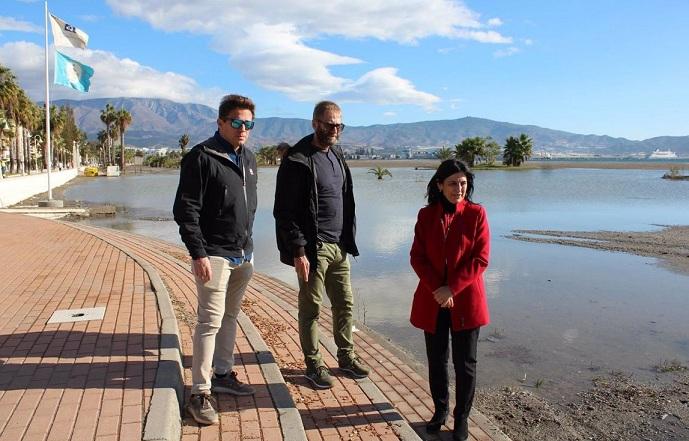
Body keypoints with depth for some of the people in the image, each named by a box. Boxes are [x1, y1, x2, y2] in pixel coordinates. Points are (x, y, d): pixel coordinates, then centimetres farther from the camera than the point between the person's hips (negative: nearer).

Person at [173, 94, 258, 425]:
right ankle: (199, 394, 4)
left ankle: (222, 374, 30)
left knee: (230, 317, 15)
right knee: (210, 321, -5)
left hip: (243, 255, 7)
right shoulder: (201, 158, -12)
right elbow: (186, 211, -15)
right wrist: (198, 254, -19)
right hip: (214, 256, -7)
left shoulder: (248, 159, 12)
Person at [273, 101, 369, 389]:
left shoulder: (336, 155, 12)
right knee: (311, 307, 5)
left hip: (339, 246, 8)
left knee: (345, 303, 15)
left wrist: (348, 239, 15)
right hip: (313, 248, -7)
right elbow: (285, 212, -15)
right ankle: (313, 364, 20)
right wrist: (298, 252, -19)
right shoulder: (297, 161, -13)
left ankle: (346, 356, 31)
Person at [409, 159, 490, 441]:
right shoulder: (426, 215, 1)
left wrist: (452, 289, -16)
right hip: (432, 301, 2)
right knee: (436, 360, 14)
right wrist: (437, 289, -14)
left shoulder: (476, 214, -6)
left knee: (464, 363, 8)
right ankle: (440, 409, 35)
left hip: (465, 301, -2)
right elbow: (417, 257, -1)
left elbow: (480, 259, -9)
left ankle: (462, 418, 26)